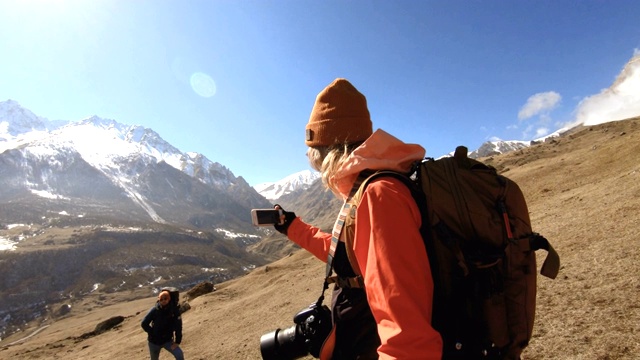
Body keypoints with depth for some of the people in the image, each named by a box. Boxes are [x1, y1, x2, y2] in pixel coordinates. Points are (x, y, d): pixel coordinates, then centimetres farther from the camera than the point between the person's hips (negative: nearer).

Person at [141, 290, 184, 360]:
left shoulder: (174, 310, -15)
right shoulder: (155, 310, -15)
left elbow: (178, 327, -12)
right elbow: (144, 324, -6)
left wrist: (177, 341, -15)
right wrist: (153, 334, -10)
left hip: (167, 340, -1)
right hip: (154, 341, 1)